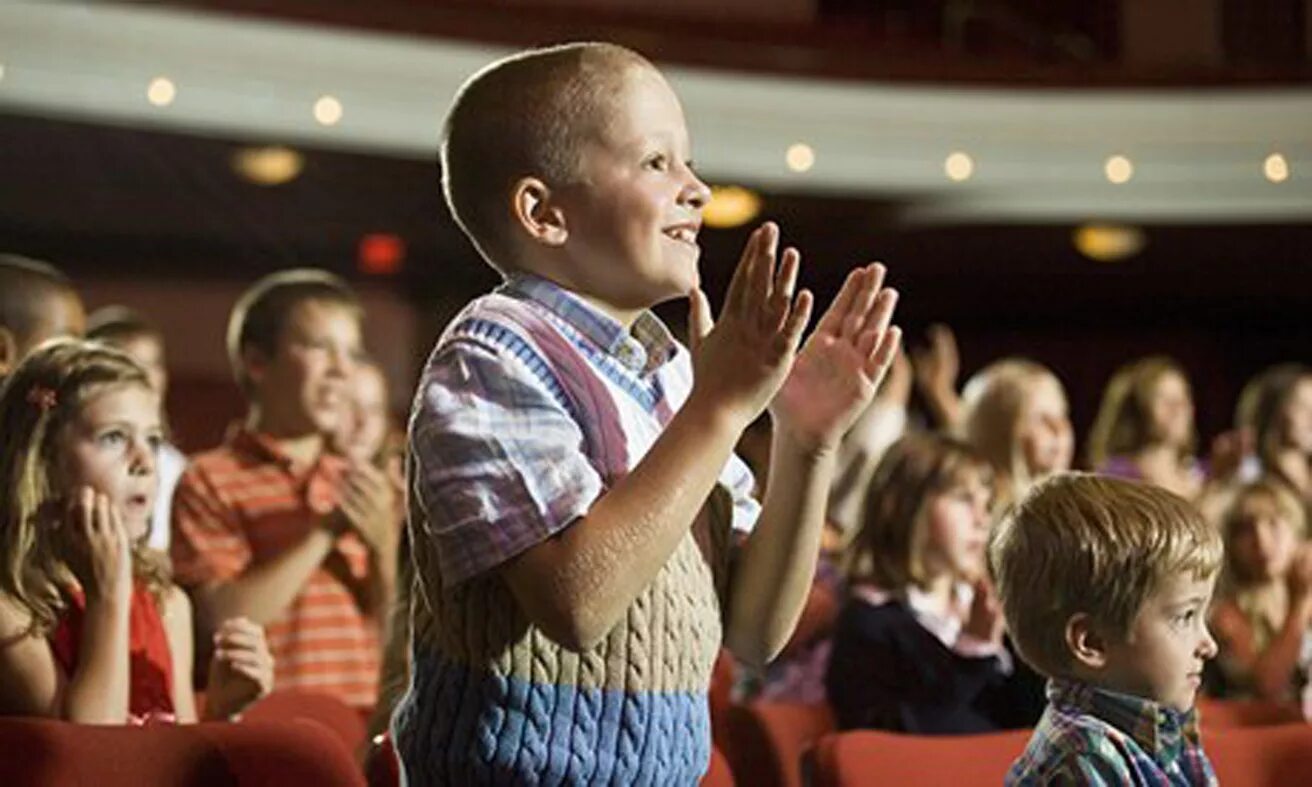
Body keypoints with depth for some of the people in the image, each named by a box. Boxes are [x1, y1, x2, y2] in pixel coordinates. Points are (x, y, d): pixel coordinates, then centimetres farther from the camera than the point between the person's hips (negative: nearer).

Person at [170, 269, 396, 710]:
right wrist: (323, 533, -12)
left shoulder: (364, 486, 14)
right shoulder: (211, 481, -2)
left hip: (360, 719, 5)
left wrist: (382, 547, -5)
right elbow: (220, 619, -12)